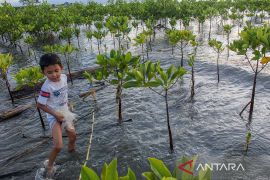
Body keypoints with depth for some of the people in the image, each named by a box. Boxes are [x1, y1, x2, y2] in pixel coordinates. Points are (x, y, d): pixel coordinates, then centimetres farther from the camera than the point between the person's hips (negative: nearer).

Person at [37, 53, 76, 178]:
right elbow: (40, 104, -22)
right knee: (58, 146, -14)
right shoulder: (47, 87, -29)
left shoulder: (64, 77, -9)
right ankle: (49, 166, 13)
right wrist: (56, 114, -21)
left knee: (73, 136, 23)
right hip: (54, 116, -7)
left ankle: (71, 150, 56)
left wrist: (67, 102, 8)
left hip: (65, 112, 7)